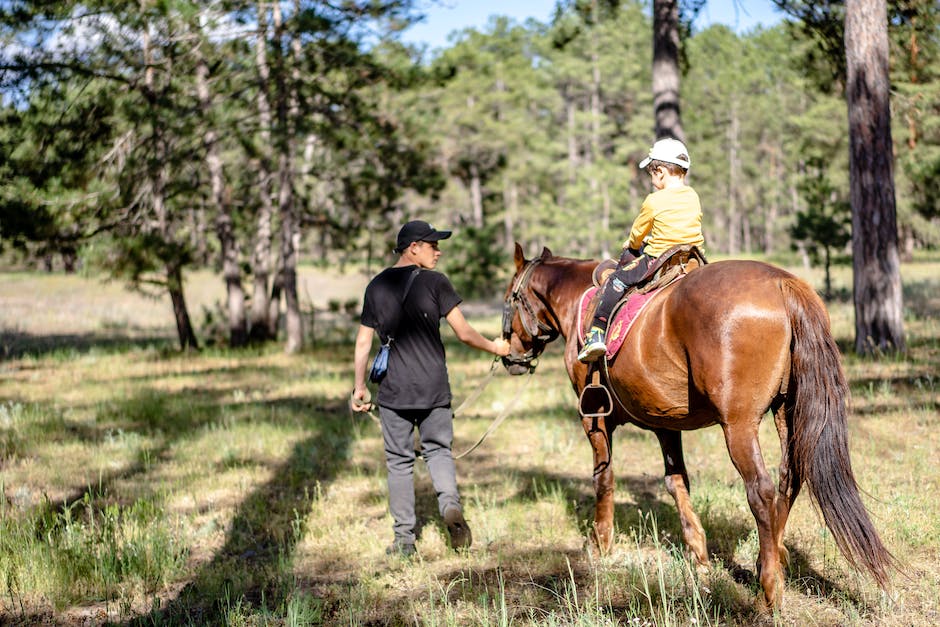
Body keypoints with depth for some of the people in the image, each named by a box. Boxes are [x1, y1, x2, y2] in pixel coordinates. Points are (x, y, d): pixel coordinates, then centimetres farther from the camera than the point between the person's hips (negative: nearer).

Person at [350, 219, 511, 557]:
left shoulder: (376, 286, 5)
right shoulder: (435, 283, -5)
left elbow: (363, 342, 7)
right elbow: (464, 333, -7)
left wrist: (359, 387, 15)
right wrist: (495, 347, 9)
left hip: (393, 390, 2)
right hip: (434, 389, -1)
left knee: (399, 460, 8)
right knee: (438, 450, 14)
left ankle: (404, 539, 9)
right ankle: (450, 503, -13)